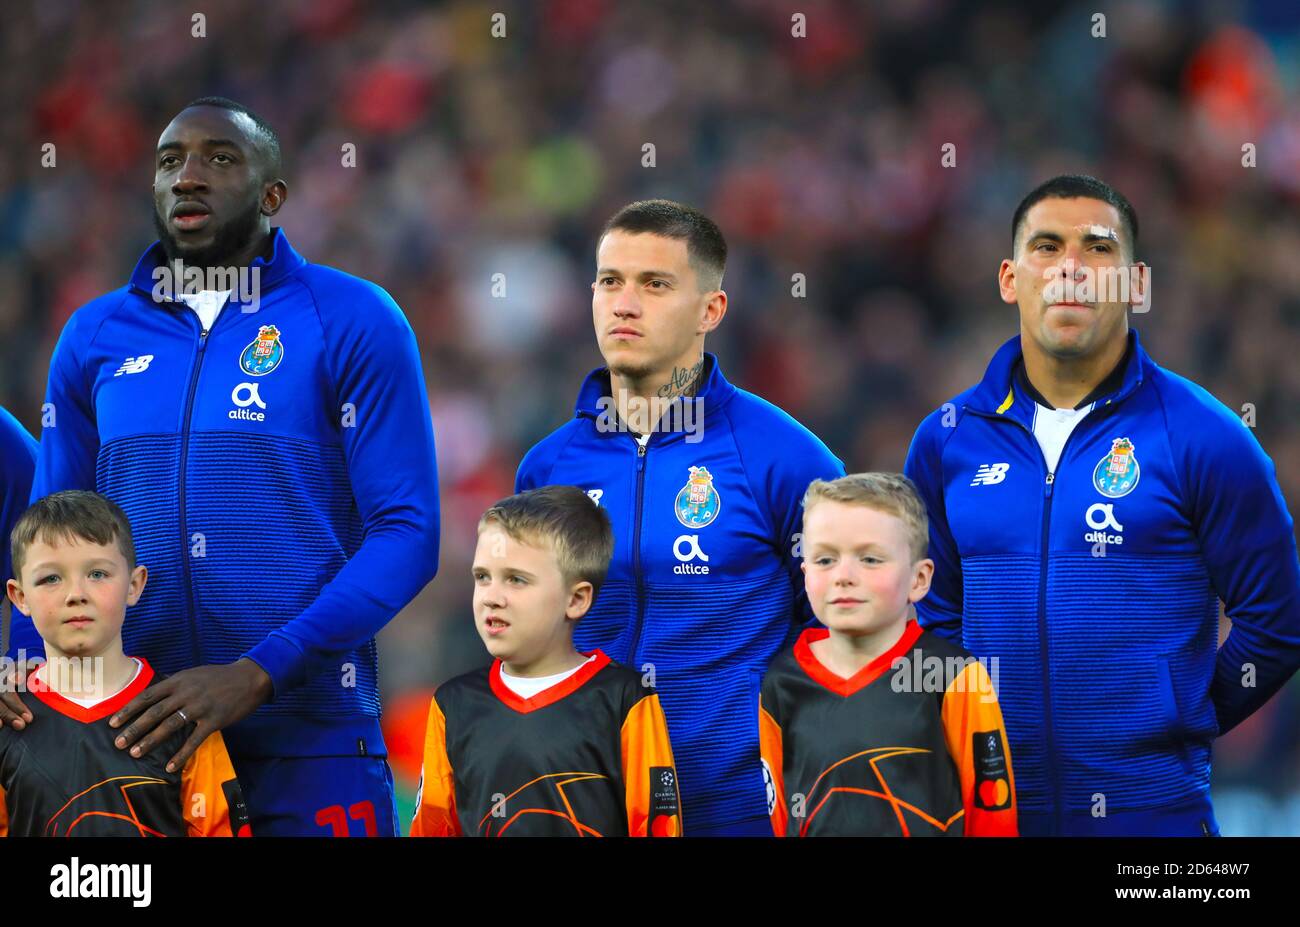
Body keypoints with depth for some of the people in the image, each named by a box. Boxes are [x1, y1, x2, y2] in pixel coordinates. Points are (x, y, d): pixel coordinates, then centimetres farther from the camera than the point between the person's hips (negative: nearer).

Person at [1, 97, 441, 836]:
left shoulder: (353, 323, 0)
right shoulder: (96, 338, 11)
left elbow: (407, 532, -6)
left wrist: (258, 673, -16)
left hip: (310, 744, -3)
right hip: (134, 736, 3)